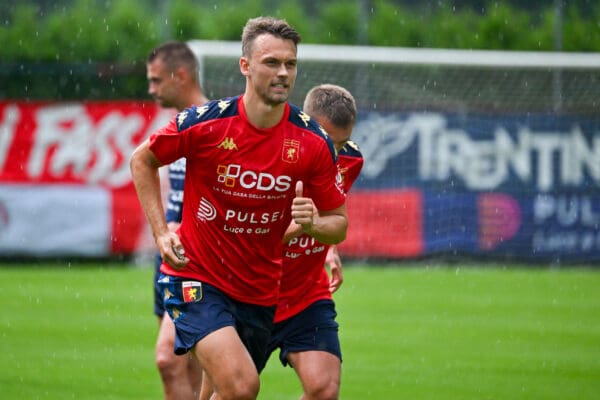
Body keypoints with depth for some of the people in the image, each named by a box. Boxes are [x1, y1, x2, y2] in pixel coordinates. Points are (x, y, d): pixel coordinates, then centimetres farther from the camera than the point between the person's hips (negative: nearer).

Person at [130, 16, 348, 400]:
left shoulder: (314, 141, -7)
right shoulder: (203, 123, -14)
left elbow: (338, 223, 2)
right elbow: (142, 160, 5)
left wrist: (313, 224, -21)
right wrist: (161, 232, -3)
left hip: (260, 292, 4)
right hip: (197, 278, -4)